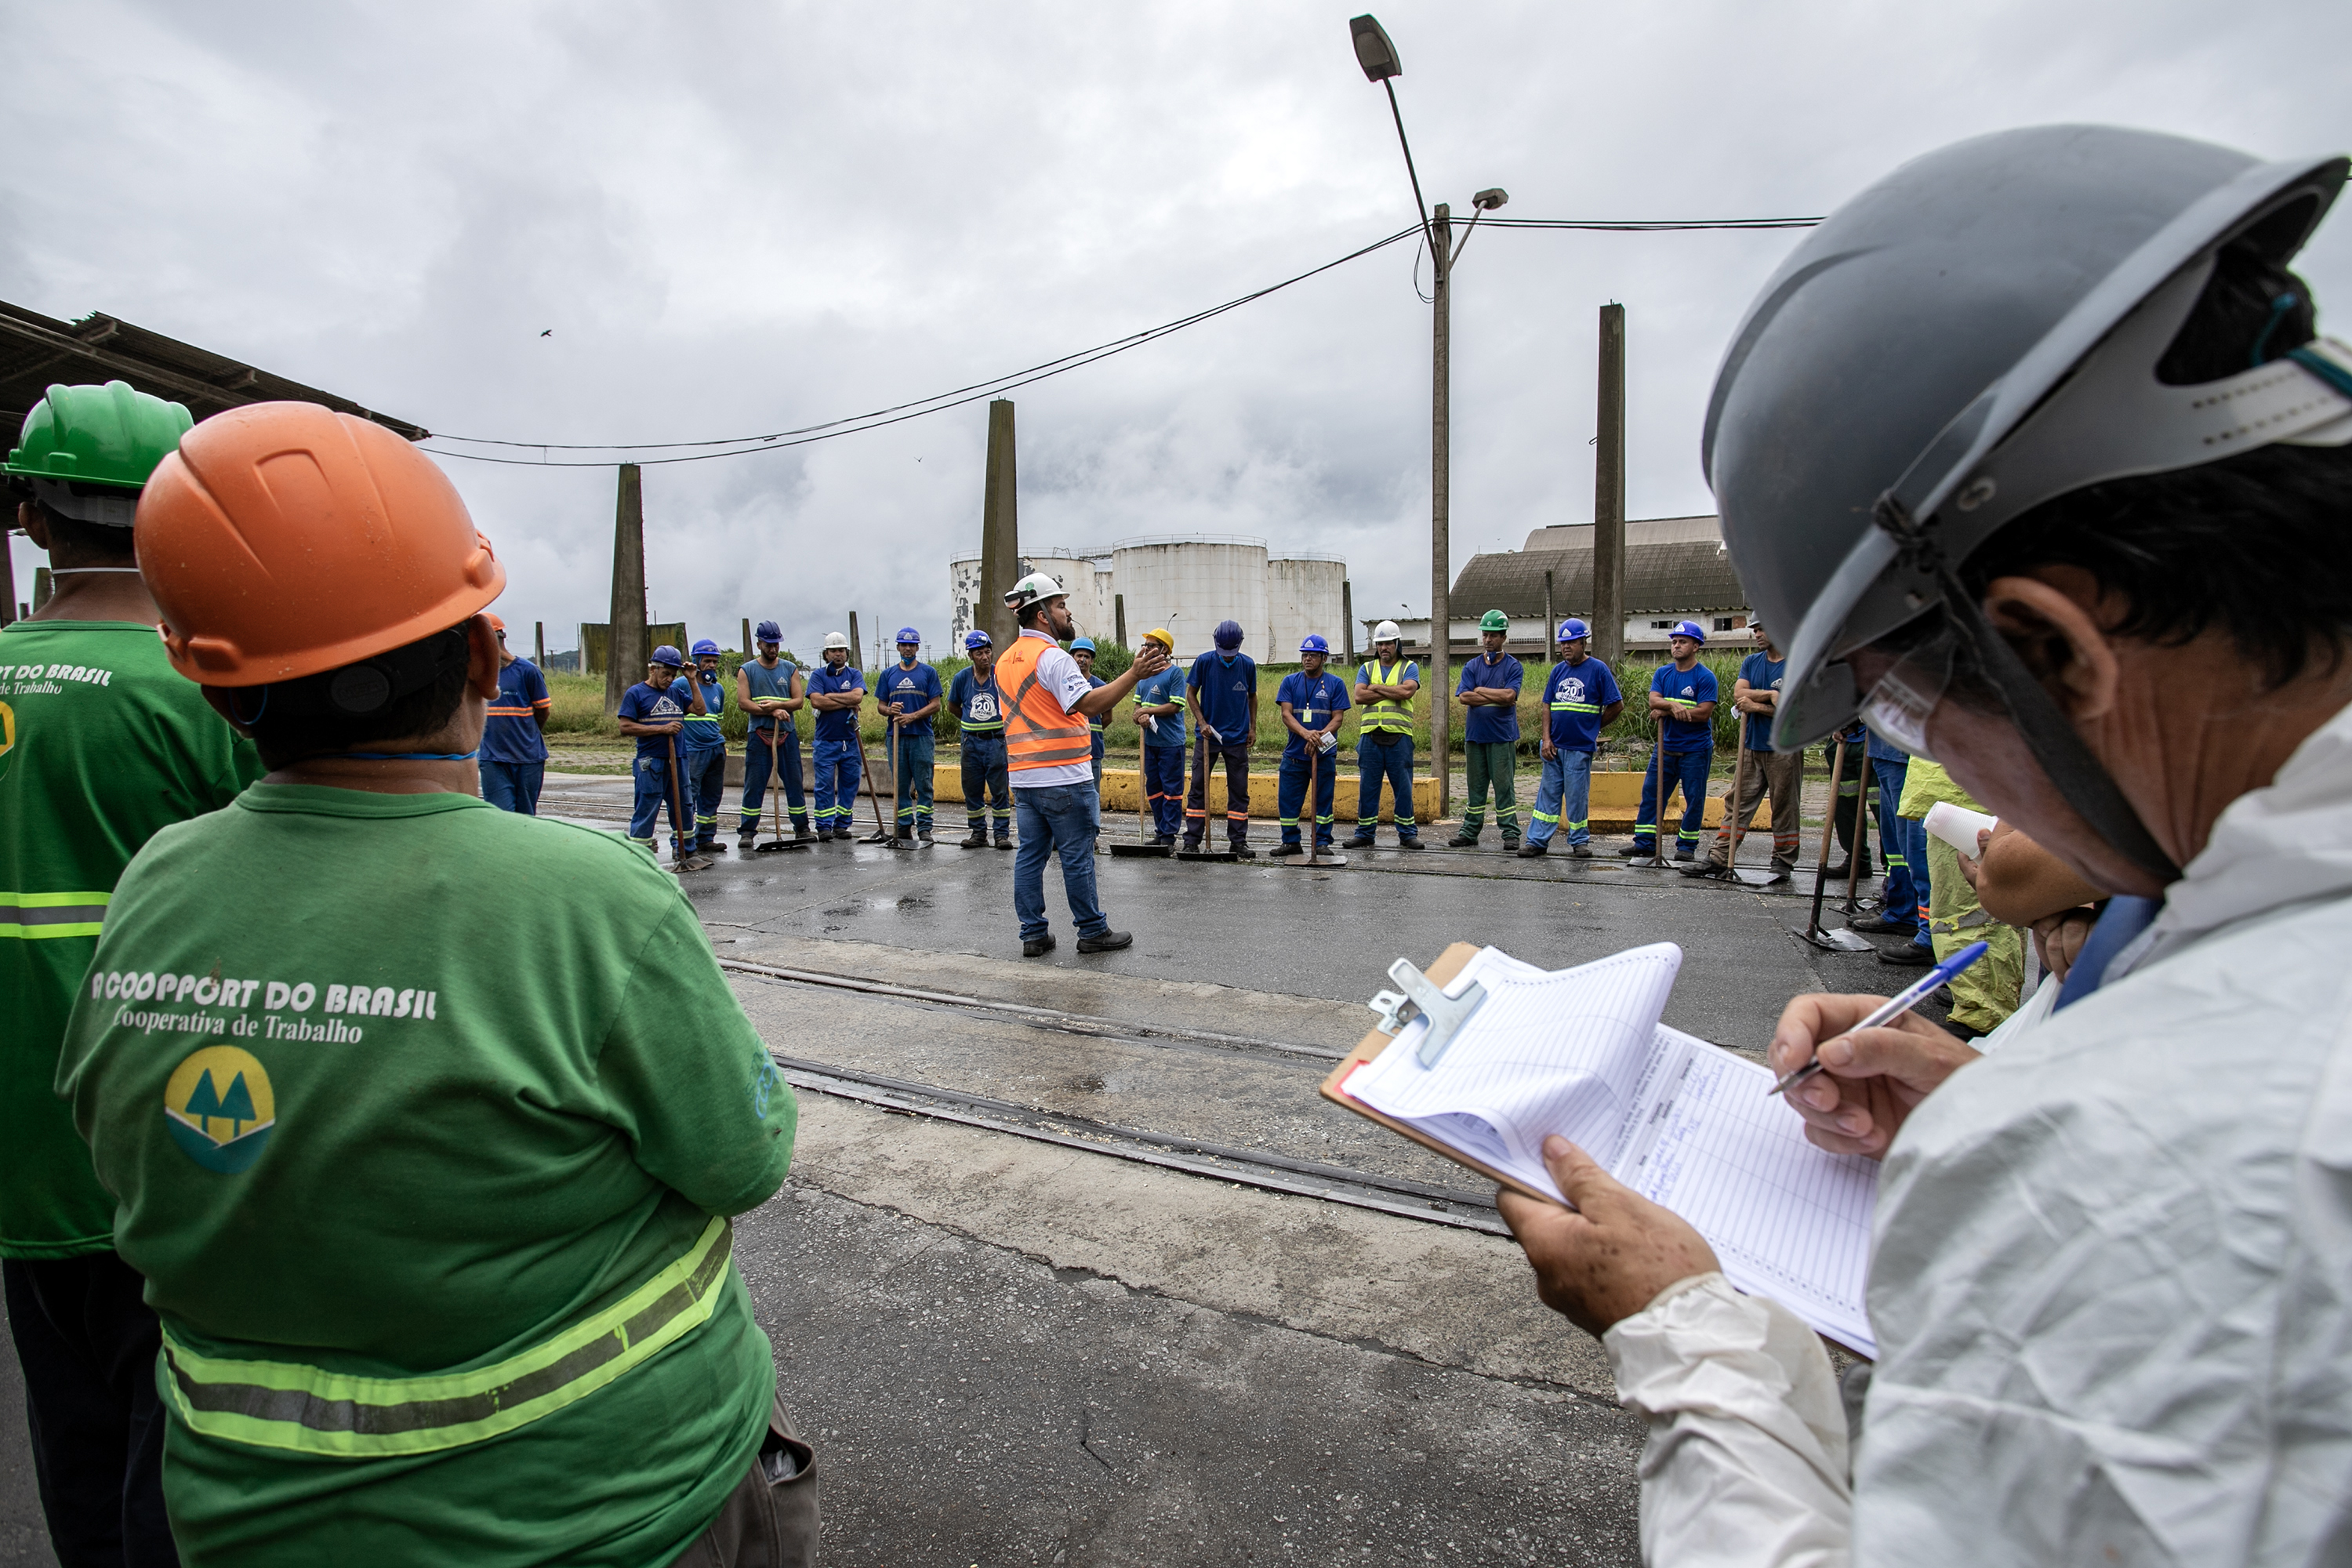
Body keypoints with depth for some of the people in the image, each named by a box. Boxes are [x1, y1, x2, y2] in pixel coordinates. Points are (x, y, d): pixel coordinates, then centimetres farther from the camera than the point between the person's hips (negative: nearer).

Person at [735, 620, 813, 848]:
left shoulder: (790, 669, 10)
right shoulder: (747, 670, 5)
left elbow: (799, 701, 3)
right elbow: (743, 702, -5)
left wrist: (778, 704, -14)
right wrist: (773, 712, -14)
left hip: (787, 735, 2)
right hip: (758, 735, -2)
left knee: (794, 782, 4)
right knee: (754, 785, -1)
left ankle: (801, 828, 11)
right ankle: (746, 832, 3)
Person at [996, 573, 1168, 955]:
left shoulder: (1005, 661, 14)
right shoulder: (1052, 657, -14)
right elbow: (1089, 703, -26)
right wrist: (1135, 674, -31)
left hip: (1023, 779, 8)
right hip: (1063, 780, -8)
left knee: (1030, 855, 10)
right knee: (1077, 857, 2)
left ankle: (1033, 935, 15)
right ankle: (1093, 931, 12)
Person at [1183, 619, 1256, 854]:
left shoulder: (1248, 665, 0)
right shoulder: (1204, 662, -6)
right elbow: (1191, 694, 1)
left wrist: (1253, 727, 7)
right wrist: (1202, 723, -9)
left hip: (1237, 738, 2)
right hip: (1208, 735, -1)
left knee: (1239, 790, 4)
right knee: (1198, 788, 0)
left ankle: (1238, 840, 11)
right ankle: (1192, 839, 6)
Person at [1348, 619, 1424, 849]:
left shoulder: (1409, 667, 8)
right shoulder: (1366, 668, 14)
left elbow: (1407, 691, -13)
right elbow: (1359, 697, -3)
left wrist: (1377, 688, -4)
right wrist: (1392, 693, -6)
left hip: (1399, 736, -2)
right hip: (1370, 735, 2)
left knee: (1403, 787, 1)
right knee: (1367, 787, 5)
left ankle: (1408, 834, 10)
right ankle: (1365, 834, 12)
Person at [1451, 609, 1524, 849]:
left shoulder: (1513, 667, 1)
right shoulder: (1472, 666, 9)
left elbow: (1509, 696, -14)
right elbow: (1463, 697, -4)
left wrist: (1480, 690, -6)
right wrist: (1496, 697, -10)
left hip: (1502, 736, -3)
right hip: (1475, 734, 3)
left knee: (1504, 785, -2)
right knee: (1476, 785, 10)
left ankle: (1511, 834, 3)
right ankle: (1470, 831, 15)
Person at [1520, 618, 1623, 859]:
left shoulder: (1598, 669, -4)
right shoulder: (1558, 670, 10)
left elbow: (1617, 705, -2)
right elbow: (1547, 705, 9)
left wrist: (1592, 728, 5)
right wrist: (1546, 738, -1)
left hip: (1580, 746, -4)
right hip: (1554, 746, 4)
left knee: (1577, 796, 2)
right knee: (1548, 793, 7)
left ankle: (1580, 841, 15)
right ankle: (1537, 840, 11)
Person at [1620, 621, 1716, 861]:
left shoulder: (1705, 677, -7)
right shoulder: (1662, 673, 9)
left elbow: (1704, 713, -16)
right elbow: (1653, 701, -5)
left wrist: (1664, 712, -14)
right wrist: (1673, 705, -26)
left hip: (1696, 749, -5)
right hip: (1666, 746, 5)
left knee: (1694, 799, 2)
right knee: (1652, 794, 4)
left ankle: (1686, 846, 13)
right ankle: (1645, 843, 10)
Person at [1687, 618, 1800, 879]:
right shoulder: (1751, 662, 12)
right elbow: (1739, 694, -2)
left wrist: (1756, 705, -13)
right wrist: (1770, 695, -14)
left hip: (1785, 749, -5)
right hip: (1752, 747, 5)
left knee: (1785, 808, 5)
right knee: (1736, 803, 3)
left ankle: (1783, 862, 16)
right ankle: (1718, 859, 4)